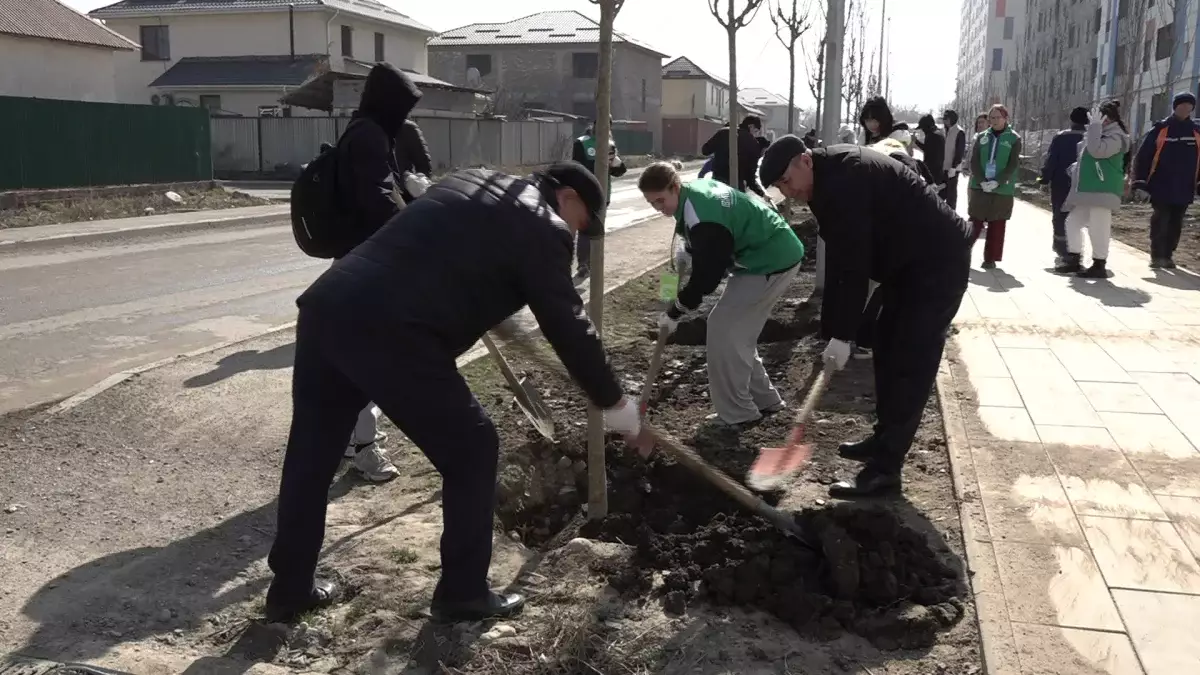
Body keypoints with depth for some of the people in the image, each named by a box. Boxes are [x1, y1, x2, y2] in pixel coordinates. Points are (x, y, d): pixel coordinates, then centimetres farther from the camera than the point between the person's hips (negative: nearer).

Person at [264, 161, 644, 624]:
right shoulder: (542, 226, 3)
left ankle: (290, 589, 35)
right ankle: (463, 593, 20)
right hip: (391, 333, -9)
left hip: (327, 305, 9)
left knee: (312, 449, 22)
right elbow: (567, 326, 5)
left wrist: (503, 314, 53)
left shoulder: (472, 181, 27)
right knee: (471, 451, 9)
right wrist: (613, 402, 16)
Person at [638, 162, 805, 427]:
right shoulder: (696, 187, 3)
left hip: (772, 263, -10)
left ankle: (736, 413, -1)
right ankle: (763, 400, 24)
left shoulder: (702, 218, -28)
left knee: (723, 329, -9)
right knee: (736, 331, 14)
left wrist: (675, 312, -12)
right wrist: (689, 249, 5)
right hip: (776, 254, 10)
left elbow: (706, 276, -23)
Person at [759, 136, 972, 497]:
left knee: (910, 363, -10)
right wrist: (834, 329, 10)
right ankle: (884, 440, 29)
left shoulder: (845, 180, -25)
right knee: (888, 351, 16)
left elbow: (854, 265, -27)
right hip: (909, 262, 11)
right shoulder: (831, 178, 8)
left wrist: (841, 334, -23)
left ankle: (885, 467, -6)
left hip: (938, 263, -11)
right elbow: (840, 261, 11)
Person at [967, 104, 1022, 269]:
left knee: (997, 225, 4)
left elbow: (1013, 165, -7)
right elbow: (974, 161, 1)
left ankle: (991, 258, 10)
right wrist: (982, 181, -14)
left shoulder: (1014, 139, 0)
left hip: (1002, 189, -1)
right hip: (979, 187, 2)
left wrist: (997, 182, -19)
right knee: (974, 222, 4)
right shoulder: (981, 137, 7)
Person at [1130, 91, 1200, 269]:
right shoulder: (1160, 129, -3)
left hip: (1184, 190, 3)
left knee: (1175, 224, 9)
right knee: (1160, 222, -4)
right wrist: (1140, 184, -8)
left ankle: (1167, 255, 18)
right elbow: (1143, 157, -4)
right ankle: (1157, 256, 3)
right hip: (1161, 188, -3)